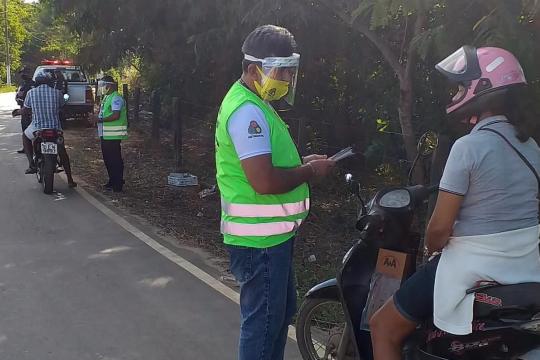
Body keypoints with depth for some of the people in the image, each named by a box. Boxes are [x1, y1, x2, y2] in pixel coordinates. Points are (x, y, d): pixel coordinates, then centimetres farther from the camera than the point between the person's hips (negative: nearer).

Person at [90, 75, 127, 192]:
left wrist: (100, 120, -21)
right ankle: (112, 181, 27)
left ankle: (118, 185, 1)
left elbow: (116, 115, -25)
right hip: (105, 135, 10)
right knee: (107, 159, 16)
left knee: (115, 159, -5)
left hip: (113, 135, -10)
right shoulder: (106, 98, 17)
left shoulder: (116, 98, -15)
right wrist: (97, 119, 9)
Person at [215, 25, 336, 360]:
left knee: (282, 312, 23)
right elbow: (265, 181, -31)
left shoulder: (256, 105, 13)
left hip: (272, 234, 11)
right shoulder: (248, 111, -22)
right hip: (259, 239, -11)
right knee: (263, 321, 2)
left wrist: (301, 162, 8)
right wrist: (310, 172, -15)